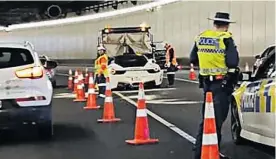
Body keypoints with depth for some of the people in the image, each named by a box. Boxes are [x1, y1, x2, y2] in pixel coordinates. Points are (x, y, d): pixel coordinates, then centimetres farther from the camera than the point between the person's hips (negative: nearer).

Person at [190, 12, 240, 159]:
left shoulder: (201, 37, 6)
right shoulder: (225, 38, -14)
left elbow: (193, 59, 12)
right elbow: (233, 62, -22)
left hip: (206, 82, 6)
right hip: (222, 83, -6)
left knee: (205, 117, 17)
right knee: (217, 118, 2)